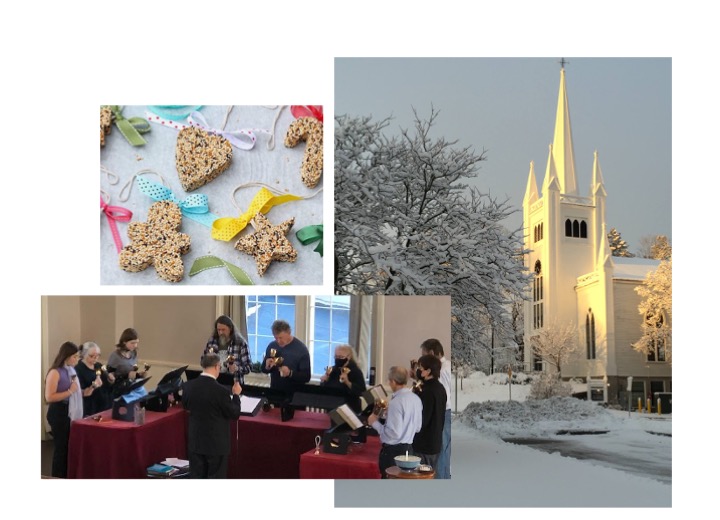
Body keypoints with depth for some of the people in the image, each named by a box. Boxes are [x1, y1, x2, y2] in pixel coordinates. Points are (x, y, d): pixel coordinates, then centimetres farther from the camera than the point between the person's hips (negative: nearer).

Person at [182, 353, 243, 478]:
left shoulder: (188, 386, -6)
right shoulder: (221, 390, -22)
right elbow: (234, 414, -11)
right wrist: (236, 394, 2)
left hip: (195, 441, 5)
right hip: (216, 443, -5)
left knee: (196, 476, 14)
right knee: (215, 477, 7)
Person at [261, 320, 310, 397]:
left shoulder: (301, 349, -12)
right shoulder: (272, 346, 0)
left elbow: (306, 377, -13)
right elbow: (263, 369, 11)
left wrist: (290, 373, -29)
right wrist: (267, 367, -11)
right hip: (274, 393, 4)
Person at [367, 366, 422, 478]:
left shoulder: (396, 402, -20)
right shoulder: (416, 399, 5)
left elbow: (394, 433, -22)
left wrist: (375, 423, -10)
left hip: (393, 451, -8)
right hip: (408, 449, 8)